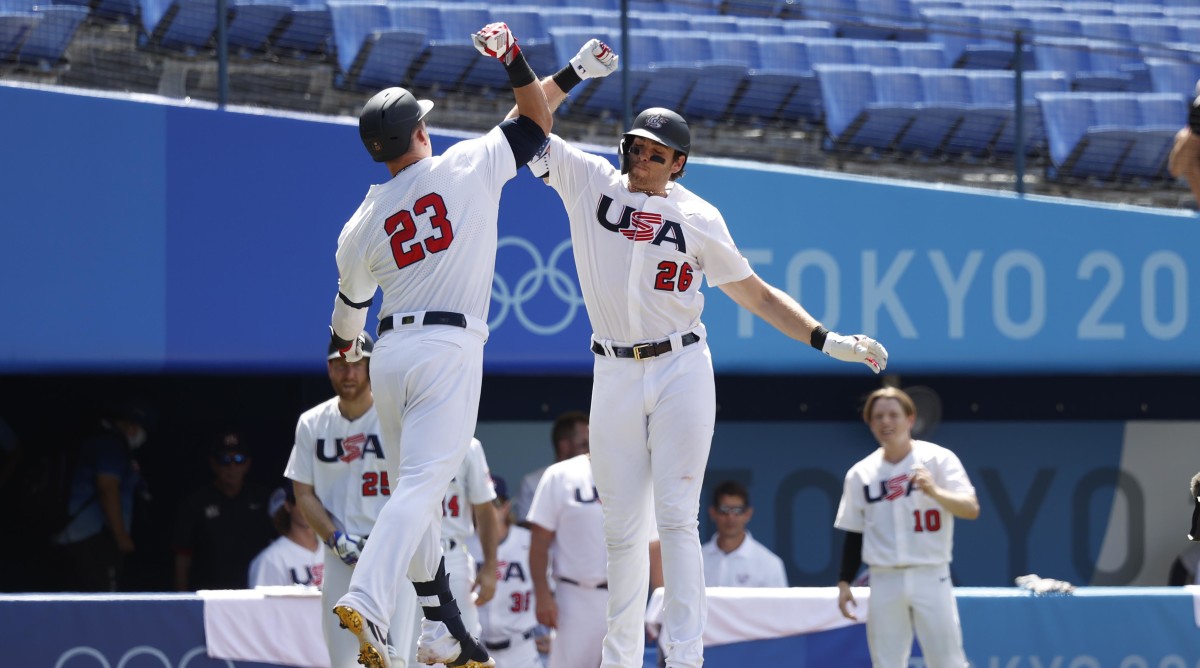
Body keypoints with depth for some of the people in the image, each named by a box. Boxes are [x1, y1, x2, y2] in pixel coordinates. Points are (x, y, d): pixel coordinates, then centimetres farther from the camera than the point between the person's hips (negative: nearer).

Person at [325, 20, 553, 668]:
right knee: (421, 487, -15)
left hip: (391, 351, 4)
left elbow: (349, 308, 22)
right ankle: (366, 602, -34)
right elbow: (537, 120, 10)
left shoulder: (362, 223, 8)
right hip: (449, 347, -4)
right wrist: (511, 56, 13)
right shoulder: (467, 168, -1)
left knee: (416, 487, 17)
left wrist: (343, 349, 42)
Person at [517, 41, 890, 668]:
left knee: (676, 518, -9)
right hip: (615, 375, 2)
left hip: (681, 368, -2)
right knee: (620, 525, 4)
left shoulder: (698, 217, 3)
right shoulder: (589, 180, 5)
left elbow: (755, 293, 8)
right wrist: (574, 73, -8)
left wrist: (827, 341, 1)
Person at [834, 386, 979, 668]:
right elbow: (854, 534, 14)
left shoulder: (939, 459, -2)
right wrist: (844, 582, 6)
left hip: (931, 578, -3)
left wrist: (935, 492, -32)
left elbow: (971, 509, -14)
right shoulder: (860, 473, 8)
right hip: (884, 581, 3)